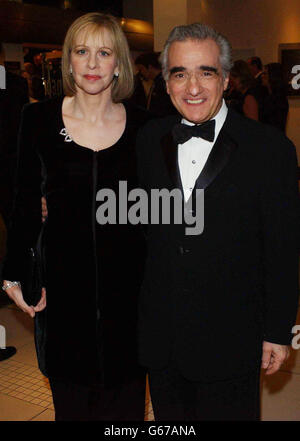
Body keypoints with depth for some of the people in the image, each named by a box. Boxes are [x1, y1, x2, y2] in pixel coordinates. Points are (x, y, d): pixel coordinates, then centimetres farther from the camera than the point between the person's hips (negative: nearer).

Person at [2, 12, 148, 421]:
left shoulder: (142, 126, -1)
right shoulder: (39, 119, -2)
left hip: (127, 281, 0)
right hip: (63, 282, 0)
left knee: (125, 401, 12)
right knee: (70, 400, 14)